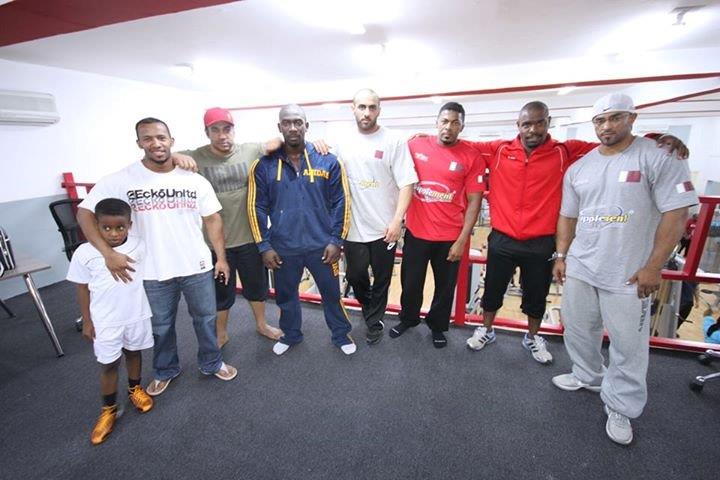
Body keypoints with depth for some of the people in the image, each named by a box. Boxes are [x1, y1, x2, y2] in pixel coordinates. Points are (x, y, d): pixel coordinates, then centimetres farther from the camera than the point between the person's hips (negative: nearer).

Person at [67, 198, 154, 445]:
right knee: (109, 365, 11)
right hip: (105, 322, -1)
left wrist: (154, 308, 7)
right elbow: (83, 289, -3)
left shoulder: (139, 246, -11)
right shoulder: (84, 253, -13)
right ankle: (108, 410, 31)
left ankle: (135, 389, 44)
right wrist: (87, 321, 0)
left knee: (133, 353, 21)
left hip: (137, 316, 1)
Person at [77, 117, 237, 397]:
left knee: (206, 318, 16)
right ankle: (165, 371, 44)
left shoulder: (195, 180, -3)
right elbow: (85, 212, -5)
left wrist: (221, 257, -1)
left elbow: (212, 219, 1)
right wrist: (108, 253, -16)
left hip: (198, 267, 1)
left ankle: (211, 363, 39)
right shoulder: (121, 180, -7)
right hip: (153, 272, 0)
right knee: (161, 326, 19)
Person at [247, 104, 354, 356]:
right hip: (283, 248, 1)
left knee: (331, 292, 14)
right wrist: (264, 246, -3)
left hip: (322, 246, -1)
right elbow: (257, 207, 0)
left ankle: (341, 334, 38)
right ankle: (290, 334, 45)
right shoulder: (264, 165, -2)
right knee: (285, 295, 19)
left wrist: (336, 240, -6)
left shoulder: (327, 161, -3)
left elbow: (340, 203, -2)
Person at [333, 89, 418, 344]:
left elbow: (406, 184, -10)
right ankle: (371, 309, 45)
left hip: (384, 227, -2)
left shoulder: (394, 142, -6)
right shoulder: (343, 144, 4)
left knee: (381, 280, 12)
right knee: (355, 276, 15)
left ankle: (374, 321, 34)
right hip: (353, 227, 3)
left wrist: (397, 220, -17)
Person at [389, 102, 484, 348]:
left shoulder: (472, 157, -6)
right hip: (415, 232, 1)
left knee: (445, 286, 15)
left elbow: (474, 201, -5)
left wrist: (462, 240, -9)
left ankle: (438, 326, 40)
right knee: (410, 282, 16)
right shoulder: (415, 146, -2)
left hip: (450, 237, -1)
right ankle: (408, 318, 42)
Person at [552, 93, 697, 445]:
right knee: (577, 329, 17)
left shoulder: (659, 157, -7)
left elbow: (676, 213, -10)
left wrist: (653, 266, -14)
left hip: (629, 273, -4)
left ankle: (620, 408, 25)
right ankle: (588, 377, 41)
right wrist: (561, 255, 8)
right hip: (579, 267, 5)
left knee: (628, 344, 6)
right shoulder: (578, 168, 7)